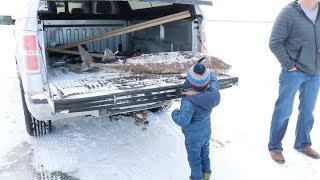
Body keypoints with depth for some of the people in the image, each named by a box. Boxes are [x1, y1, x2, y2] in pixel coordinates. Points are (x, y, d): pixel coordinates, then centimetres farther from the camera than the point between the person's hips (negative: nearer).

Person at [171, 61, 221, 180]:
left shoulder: (189, 103, -38)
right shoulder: (213, 91, -19)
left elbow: (183, 121, -38)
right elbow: (214, 80, 2)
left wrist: (175, 113, -18)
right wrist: (207, 71, 16)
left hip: (194, 137, -6)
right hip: (207, 132, 7)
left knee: (194, 159, 20)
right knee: (205, 154, 31)